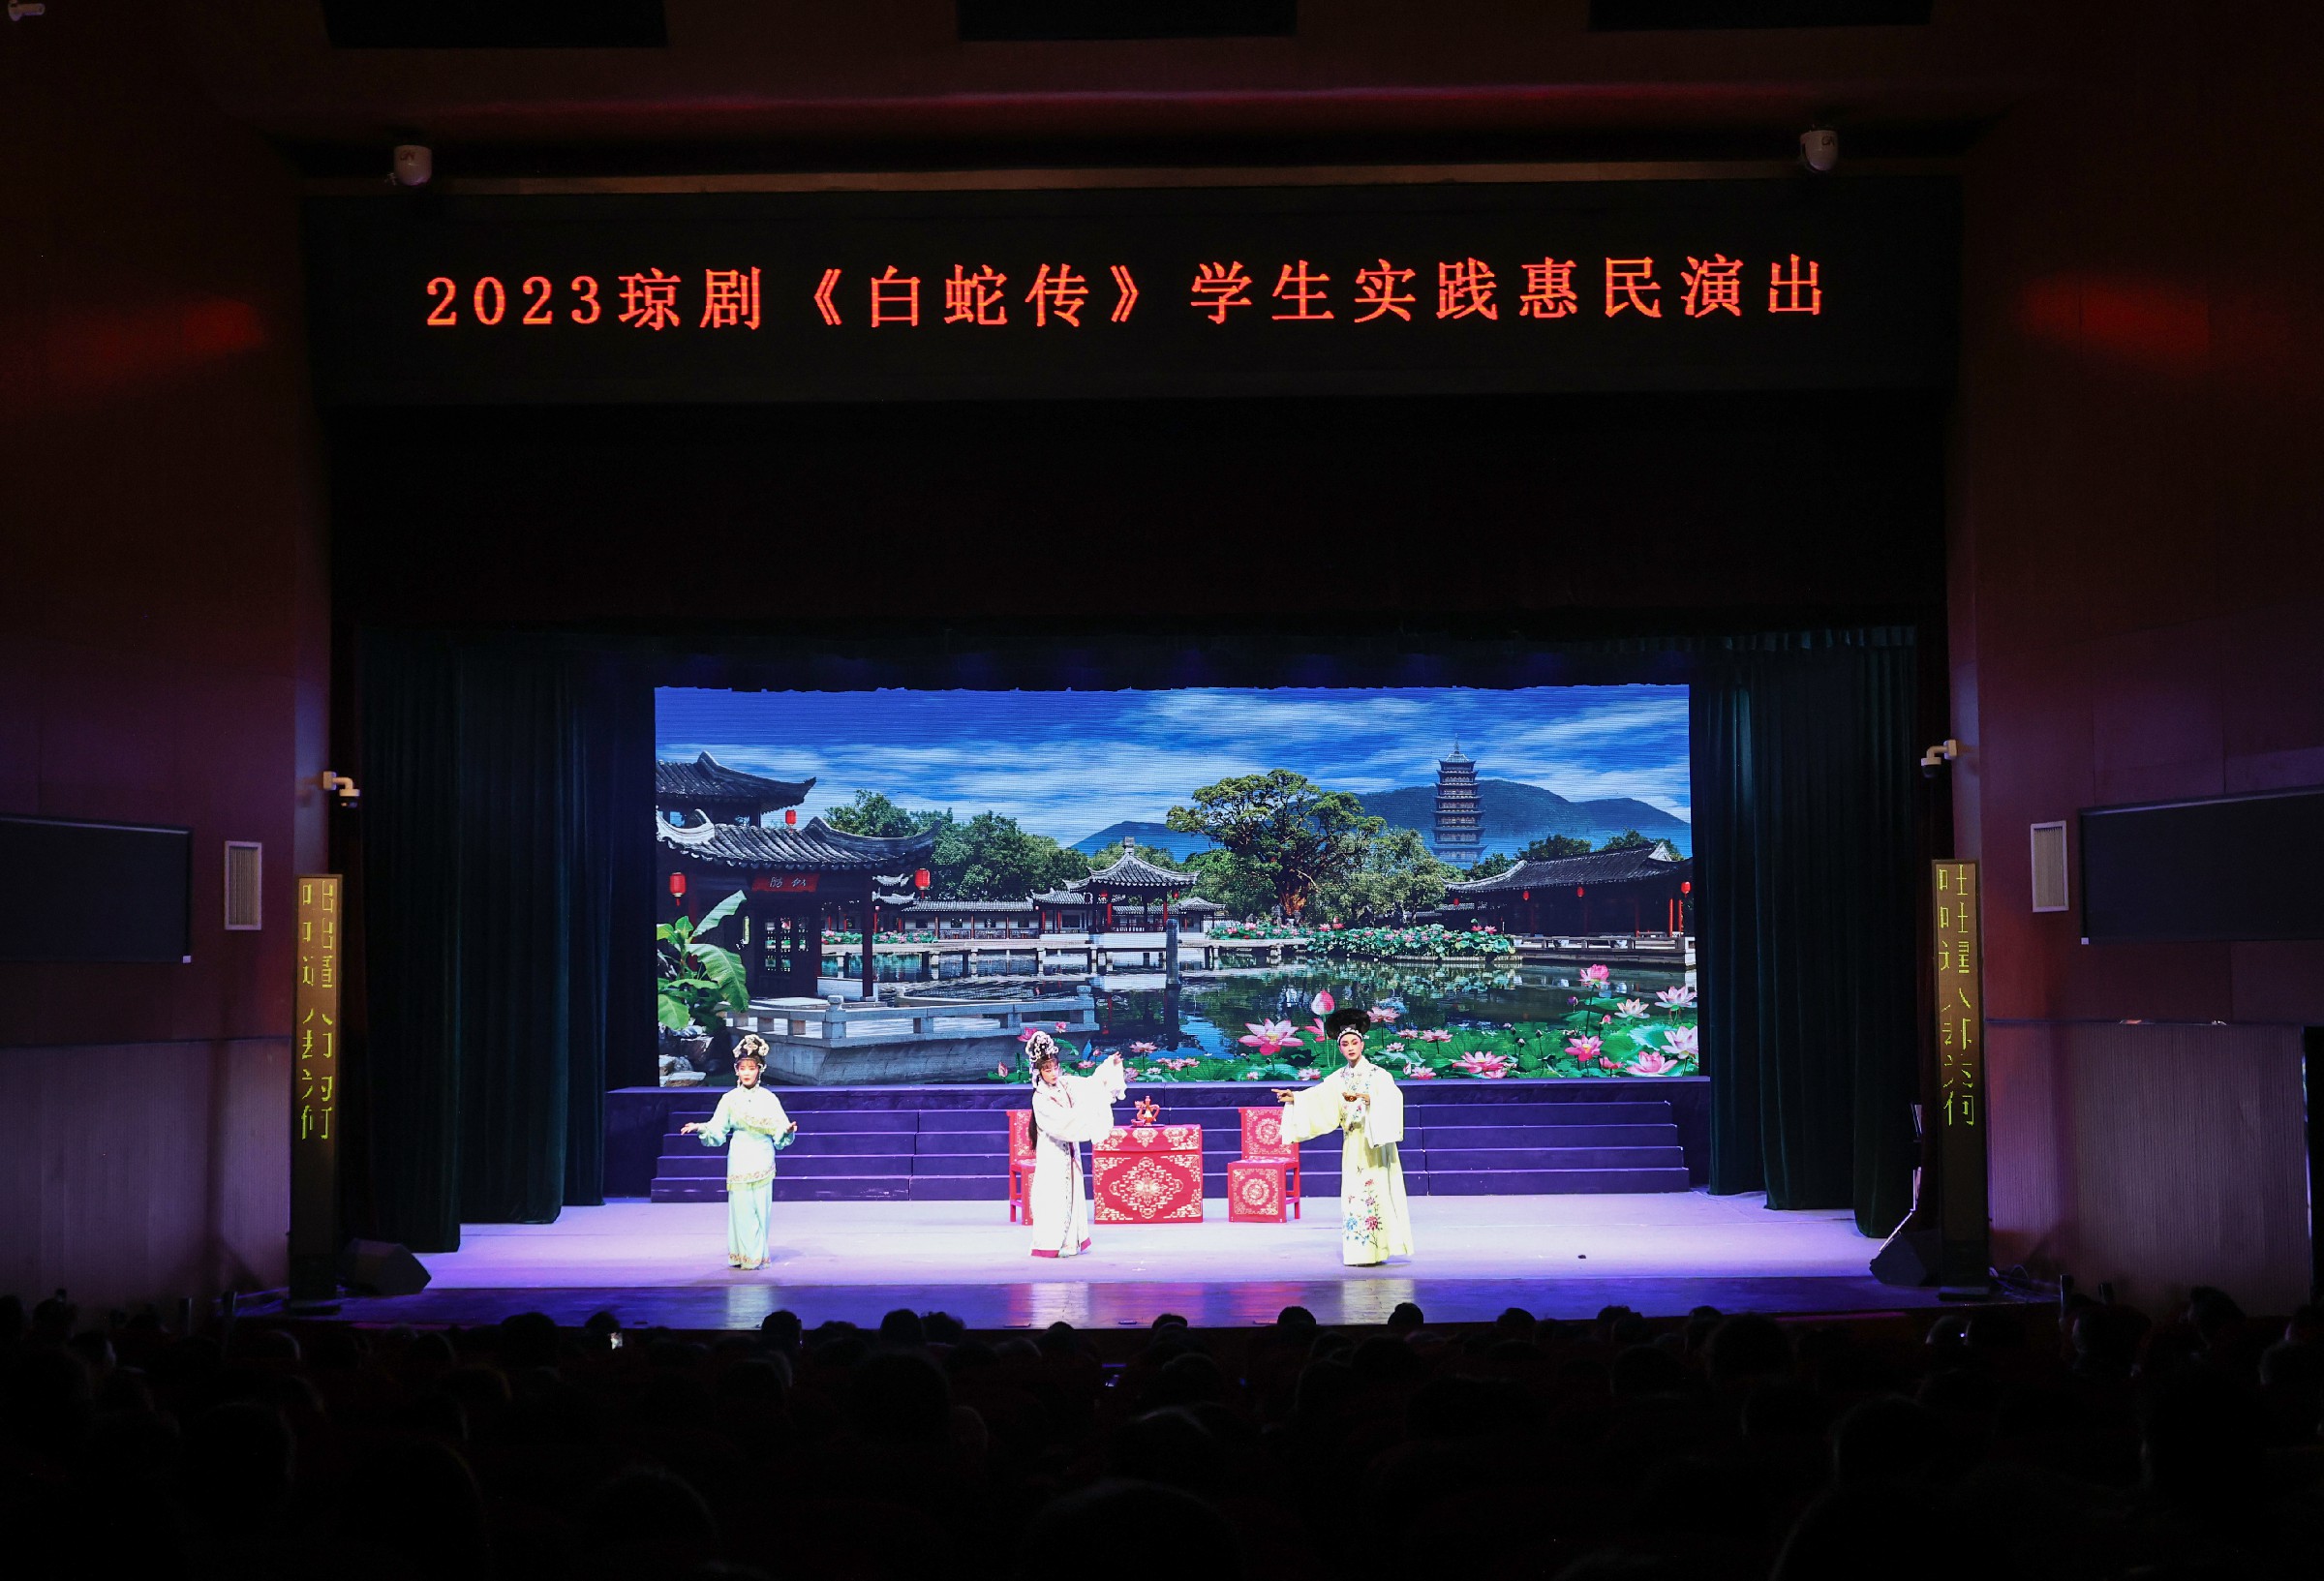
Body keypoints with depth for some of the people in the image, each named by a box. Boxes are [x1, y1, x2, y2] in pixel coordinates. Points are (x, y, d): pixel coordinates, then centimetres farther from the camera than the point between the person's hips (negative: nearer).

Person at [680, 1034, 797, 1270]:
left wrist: (787, 1131, -21)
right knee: (741, 1207, -2)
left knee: (761, 1207, 0)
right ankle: (742, 1255, 8)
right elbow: (717, 1132, 5)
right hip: (739, 1160, 0)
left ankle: (757, 1255, 9)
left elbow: (780, 1134, 0)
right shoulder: (730, 1099, 4)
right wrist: (700, 1128, -12)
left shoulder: (769, 1099, 2)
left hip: (762, 1160, 0)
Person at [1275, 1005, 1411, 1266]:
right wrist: (1294, 1098, -17)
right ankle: (1360, 1252, 5)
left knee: (1374, 1192, -8)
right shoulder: (1338, 1079, 11)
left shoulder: (1378, 1075, -3)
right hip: (1352, 1144, 5)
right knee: (1354, 1195, 1)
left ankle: (1375, 1250, -4)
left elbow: (1391, 1098, -21)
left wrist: (1363, 1097, -34)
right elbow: (1316, 1097, 0)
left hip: (1375, 1142, -5)